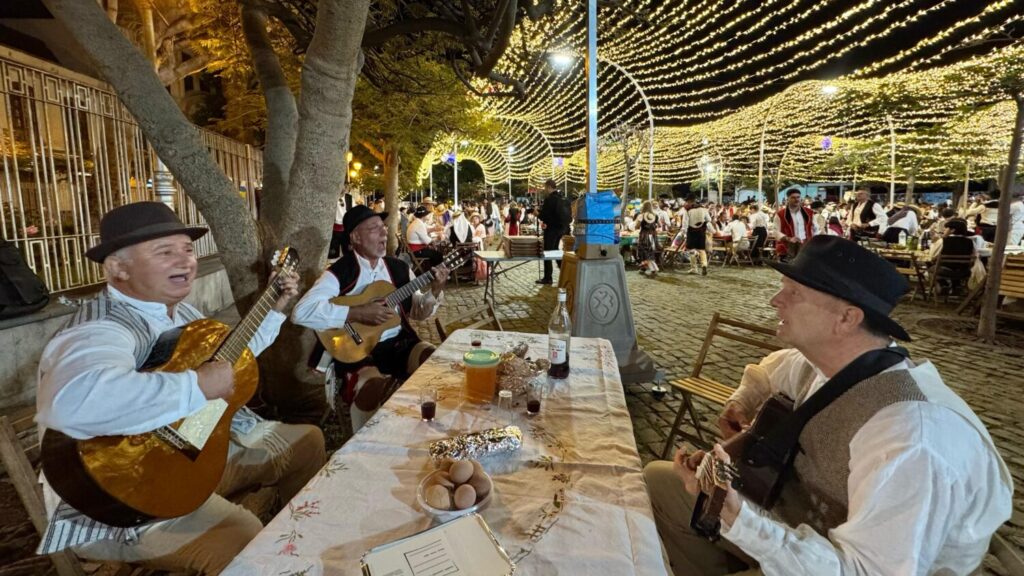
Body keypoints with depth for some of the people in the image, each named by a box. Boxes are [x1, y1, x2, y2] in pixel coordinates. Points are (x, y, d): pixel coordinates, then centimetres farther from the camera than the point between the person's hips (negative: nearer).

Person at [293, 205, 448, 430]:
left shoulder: (399, 268, 9)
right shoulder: (339, 273, -8)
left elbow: (417, 312, 17)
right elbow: (301, 312, -21)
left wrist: (434, 292, -4)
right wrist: (357, 313, -24)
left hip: (398, 343, 5)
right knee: (375, 389, -33)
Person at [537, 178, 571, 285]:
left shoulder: (549, 199, -17)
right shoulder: (563, 198, 7)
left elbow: (543, 215, -19)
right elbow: (569, 215, 14)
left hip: (552, 228, -8)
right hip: (563, 227, 8)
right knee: (555, 250, 22)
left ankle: (547, 278, 4)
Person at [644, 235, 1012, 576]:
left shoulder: (908, 442, -34)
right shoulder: (824, 362, -9)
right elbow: (770, 370, 15)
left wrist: (738, 518, -44)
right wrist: (741, 405, -3)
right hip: (800, 518, 7)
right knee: (659, 480, 6)